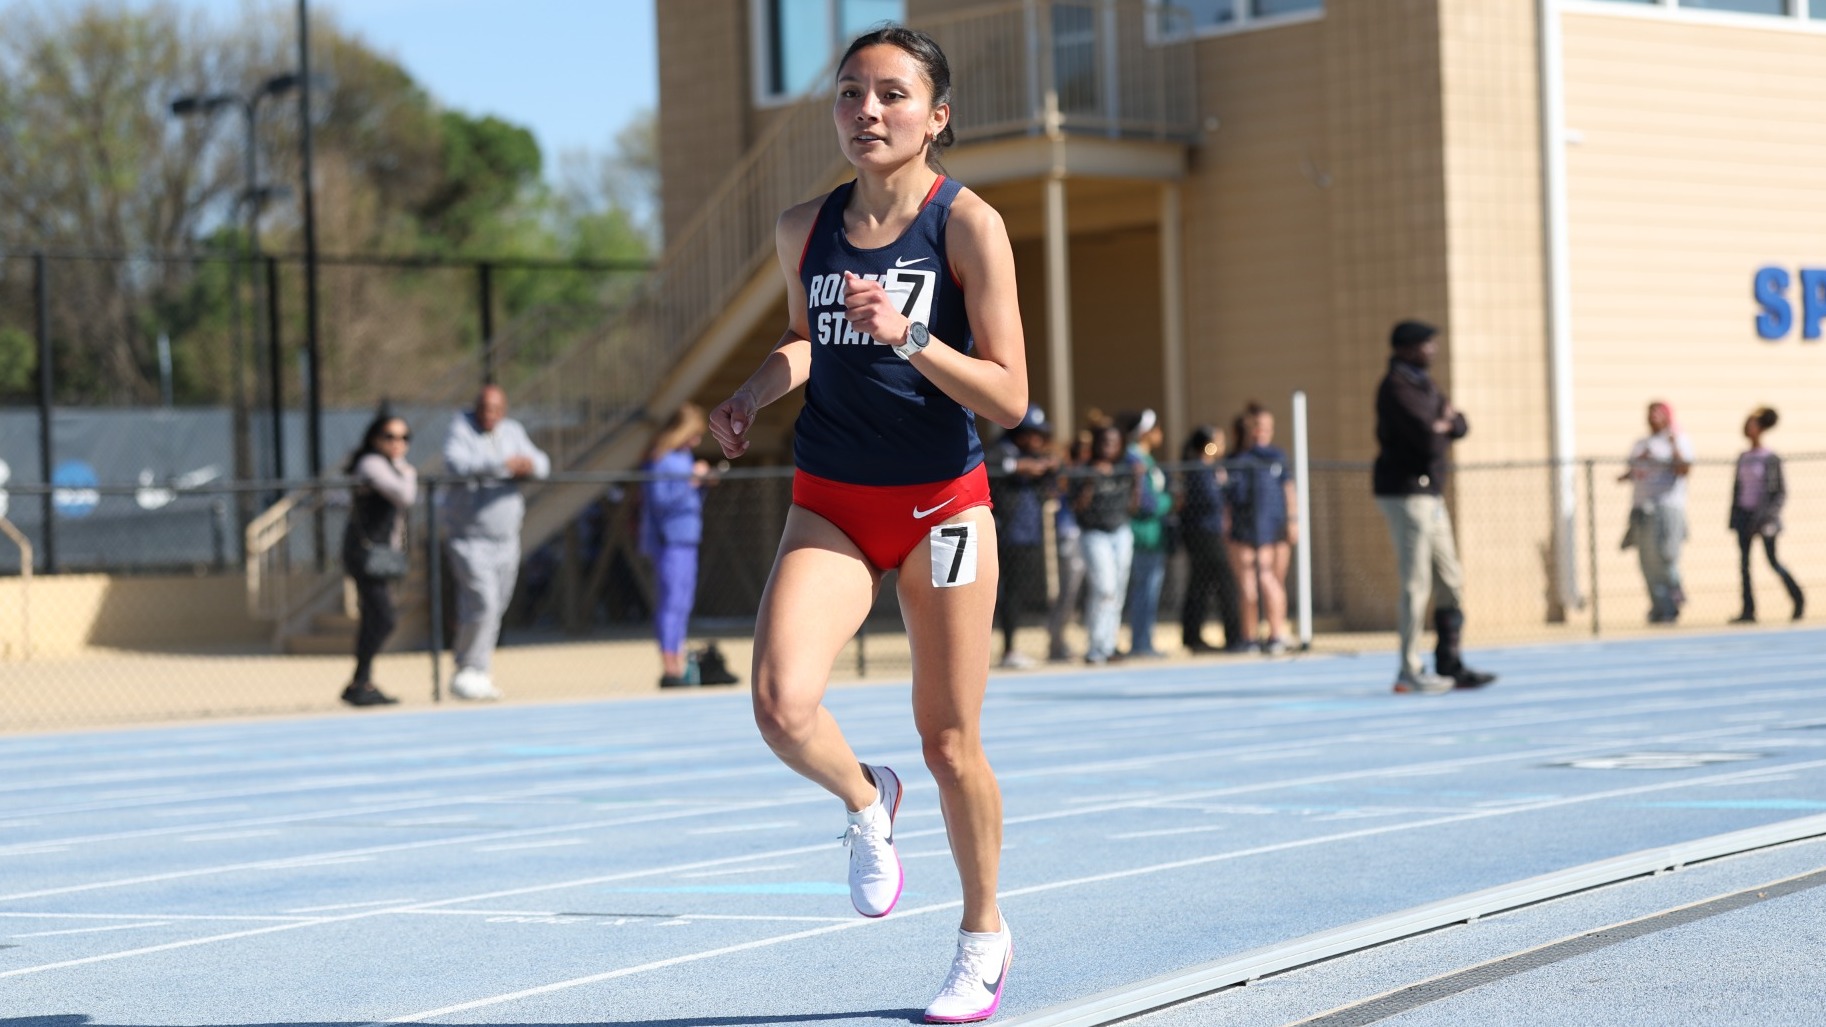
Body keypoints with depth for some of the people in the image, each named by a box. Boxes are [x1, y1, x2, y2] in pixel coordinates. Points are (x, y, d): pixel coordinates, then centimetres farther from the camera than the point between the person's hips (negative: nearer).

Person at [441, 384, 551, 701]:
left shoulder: (512, 431, 9)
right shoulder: (461, 428, -9)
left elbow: (541, 463, 5)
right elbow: (455, 463, -28)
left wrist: (529, 466, -20)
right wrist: (502, 464, -34)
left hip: (505, 541, 6)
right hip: (469, 540, -6)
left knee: (494, 610, 8)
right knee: (483, 603, -17)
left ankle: (479, 676, 18)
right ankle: (467, 672, -9)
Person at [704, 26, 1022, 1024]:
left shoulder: (969, 224, -10)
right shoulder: (804, 228, 3)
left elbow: (1008, 397, -12)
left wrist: (907, 336, -25)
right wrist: (754, 392, 4)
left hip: (941, 507, -3)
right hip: (829, 503, 3)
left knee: (950, 745, 5)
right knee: (782, 701, -21)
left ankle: (983, 934, 30)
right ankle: (864, 801, 13)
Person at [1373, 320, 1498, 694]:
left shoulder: (1423, 385, 18)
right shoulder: (1396, 388, -13)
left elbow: (1460, 425, 13)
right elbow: (1428, 440, -23)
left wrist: (1444, 424, -10)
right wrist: (1444, 429, 0)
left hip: (1430, 495, 10)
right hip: (1405, 494, -10)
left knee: (1450, 582, 10)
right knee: (1416, 584, -8)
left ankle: (1451, 666, 14)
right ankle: (1410, 672, -4)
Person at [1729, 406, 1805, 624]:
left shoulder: (1771, 459, -8)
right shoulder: (1743, 458, 9)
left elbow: (1781, 491, -8)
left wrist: (1767, 515, -17)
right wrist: (1734, 519, 10)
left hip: (1763, 515, -5)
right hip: (1744, 514, 5)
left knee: (1772, 561, -1)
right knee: (1743, 561, -2)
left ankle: (1798, 598, 19)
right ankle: (1748, 610, -2)